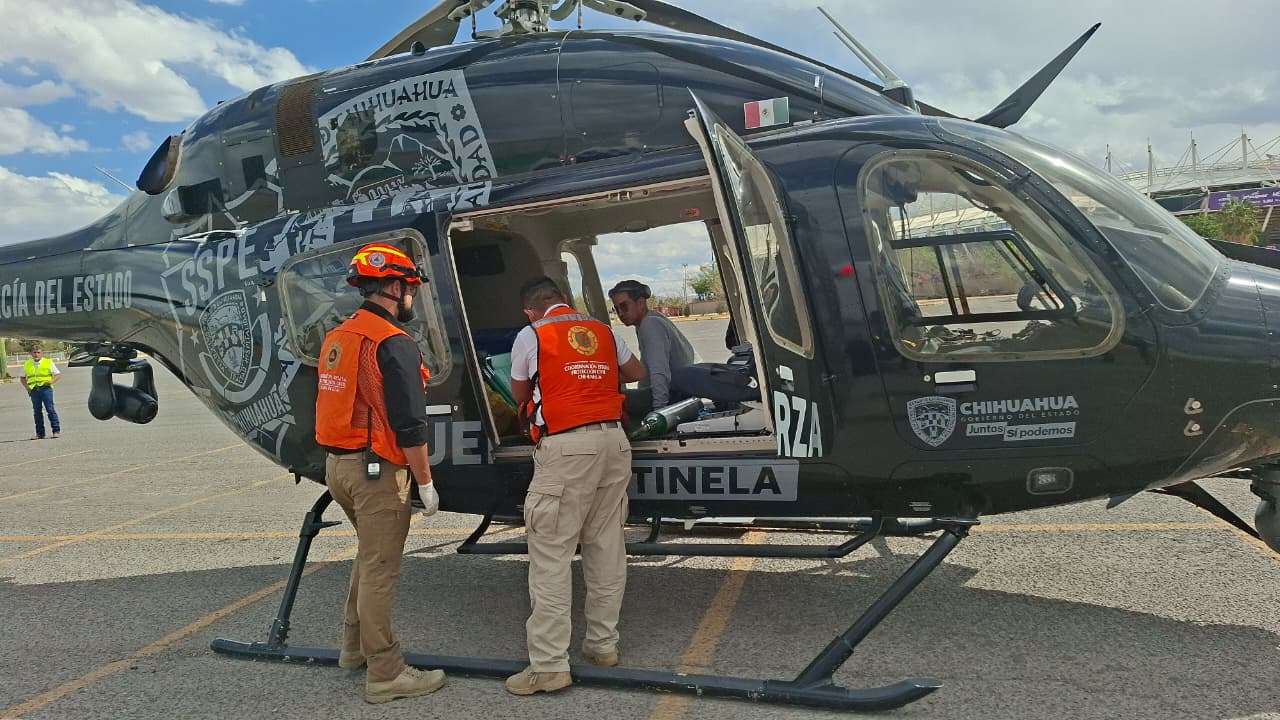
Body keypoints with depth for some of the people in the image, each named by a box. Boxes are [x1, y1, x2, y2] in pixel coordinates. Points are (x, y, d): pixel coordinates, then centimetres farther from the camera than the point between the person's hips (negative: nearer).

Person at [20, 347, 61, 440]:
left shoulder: (48, 363, 6)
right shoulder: (27, 364, 14)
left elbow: (58, 375, 6)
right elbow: (22, 377, 23)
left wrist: (52, 381, -11)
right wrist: (27, 387, 7)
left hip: (45, 388, -3)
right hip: (34, 390, 3)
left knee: (50, 409, -10)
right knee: (37, 411, 5)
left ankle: (56, 431, -8)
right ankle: (40, 433, 10)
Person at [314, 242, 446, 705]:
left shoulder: (336, 338, 11)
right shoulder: (393, 344, -17)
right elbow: (409, 425, -20)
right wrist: (426, 483, -13)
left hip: (338, 463, 9)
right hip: (377, 470, -9)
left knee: (370, 553, 24)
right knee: (380, 570, 0)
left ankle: (355, 646, 35)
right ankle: (384, 674, 9)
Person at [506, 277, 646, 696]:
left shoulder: (531, 336, 2)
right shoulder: (604, 331, 15)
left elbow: (520, 396, 13)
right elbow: (638, 374, 30)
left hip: (565, 447, -6)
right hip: (613, 440, 6)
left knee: (550, 557, -2)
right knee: (607, 549, 13)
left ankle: (549, 665, -1)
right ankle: (603, 643, 23)